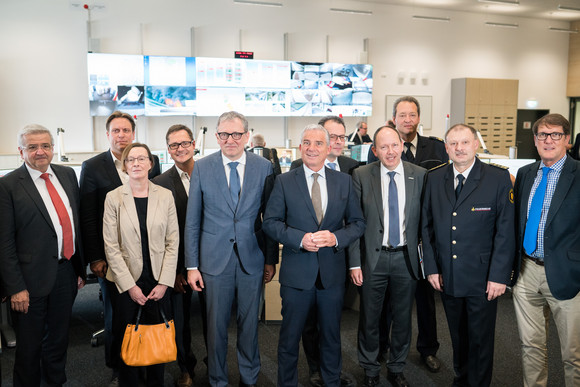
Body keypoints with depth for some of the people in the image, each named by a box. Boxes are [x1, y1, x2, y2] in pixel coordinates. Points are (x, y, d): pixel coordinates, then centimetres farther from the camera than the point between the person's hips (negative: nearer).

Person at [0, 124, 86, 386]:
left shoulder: (67, 175, 6)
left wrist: (80, 267, 11)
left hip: (66, 272, 5)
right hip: (33, 278, -5)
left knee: (59, 338, 21)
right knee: (30, 346, 12)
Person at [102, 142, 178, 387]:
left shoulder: (165, 196, 1)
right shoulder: (113, 198, -3)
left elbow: (173, 242, 1)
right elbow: (111, 247, -5)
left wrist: (164, 283, -6)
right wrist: (130, 286, -9)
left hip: (158, 281, 1)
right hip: (125, 282, -1)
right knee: (126, 339, 8)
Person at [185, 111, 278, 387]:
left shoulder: (264, 167, 0)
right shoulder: (202, 168, -1)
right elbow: (192, 221, 1)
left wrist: (271, 258, 3)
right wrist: (191, 265, -2)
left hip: (252, 258, 1)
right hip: (215, 259, 0)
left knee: (249, 323, 13)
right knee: (216, 324, 10)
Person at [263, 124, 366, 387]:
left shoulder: (344, 181, 4)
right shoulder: (284, 181, -1)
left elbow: (357, 223, 4)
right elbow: (270, 222, -4)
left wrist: (336, 237, -15)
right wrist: (300, 238, -18)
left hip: (333, 273, 2)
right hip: (297, 273, -2)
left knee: (331, 336, 18)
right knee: (290, 336, 12)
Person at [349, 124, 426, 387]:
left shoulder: (420, 175, -2)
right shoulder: (361, 176, -5)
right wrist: (354, 262, -6)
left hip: (406, 257, 1)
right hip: (373, 257, -1)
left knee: (403, 318, 15)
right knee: (369, 318, 11)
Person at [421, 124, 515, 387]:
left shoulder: (499, 178, -7)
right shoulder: (434, 179, 4)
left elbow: (505, 230, -8)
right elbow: (426, 226, 6)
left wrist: (499, 275, -12)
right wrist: (431, 267, 1)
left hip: (482, 277, -3)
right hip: (447, 276, 3)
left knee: (480, 339, 9)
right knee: (458, 336, 18)